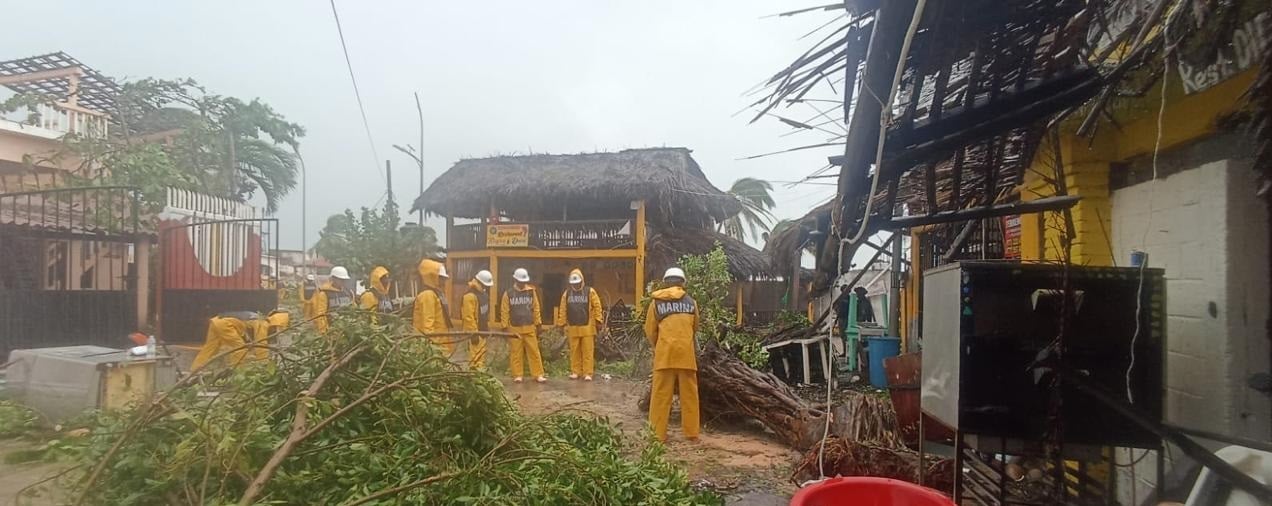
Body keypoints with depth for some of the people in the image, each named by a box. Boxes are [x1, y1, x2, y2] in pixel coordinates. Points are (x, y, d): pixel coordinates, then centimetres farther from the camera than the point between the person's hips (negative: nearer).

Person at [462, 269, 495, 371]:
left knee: (482, 354, 16)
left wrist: (487, 326, 19)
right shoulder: (470, 295, -19)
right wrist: (474, 332, -23)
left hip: (482, 330, 10)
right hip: (475, 331, -10)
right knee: (476, 356, -9)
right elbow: (468, 316, -23)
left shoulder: (483, 292, 11)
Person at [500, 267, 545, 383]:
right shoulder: (508, 294, -1)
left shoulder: (531, 291, 4)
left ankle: (538, 374, 5)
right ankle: (517, 375, 13)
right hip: (514, 328, -1)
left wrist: (538, 323, 6)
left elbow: (536, 308, 8)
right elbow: (504, 312, 0)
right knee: (516, 353, 3)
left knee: (534, 351, 1)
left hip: (529, 328, 1)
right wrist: (505, 327, -3)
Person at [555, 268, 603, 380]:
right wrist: (561, 324, 7)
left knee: (588, 351, -2)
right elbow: (562, 310, 10)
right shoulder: (566, 293, 9)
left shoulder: (590, 292, 1)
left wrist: (599, 321, -7)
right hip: (572, 328, 2)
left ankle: (587, 373, 3)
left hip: (587, 327, -2)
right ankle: (575, 372, 17)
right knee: (574, 351, 7)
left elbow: (597, 307, -2)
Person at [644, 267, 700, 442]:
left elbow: (650, 330, 8)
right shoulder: (690, 301, 8)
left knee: (661, 394, 5)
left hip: (664, 352, -1)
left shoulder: (656, 302, 4)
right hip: (686, 352, 1)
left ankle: (658, 433, 6)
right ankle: (692, 433, 12)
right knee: (689, 393, 9)